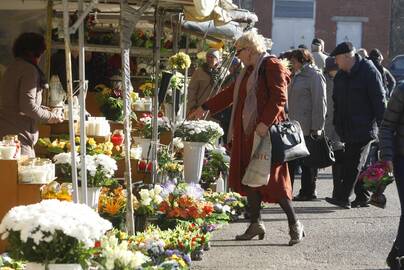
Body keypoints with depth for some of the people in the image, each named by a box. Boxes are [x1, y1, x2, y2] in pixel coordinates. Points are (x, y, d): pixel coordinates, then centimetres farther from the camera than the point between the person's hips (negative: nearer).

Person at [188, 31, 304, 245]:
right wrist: (205, 108, 29)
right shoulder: (249, 71, 20)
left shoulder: (272, 66, -8)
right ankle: (255, 224, 15)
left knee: (272, 177, -9)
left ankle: (294, 224, -1)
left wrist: (265, 122, -27)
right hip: (248, 131, 9)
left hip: (267, 131, -9)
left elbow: (279, 98, -18)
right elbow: (231, 93, 28)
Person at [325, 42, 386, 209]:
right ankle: (362, 198, 17)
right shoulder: (340, 76, 13)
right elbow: (337, 102, 20)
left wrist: (381, 125, -13)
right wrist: (337, 124, 14)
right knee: (356, 164, 10)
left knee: (353, 163, -9)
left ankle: (343, 198, -11)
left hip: (364, 128, -7)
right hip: (348, 129, 7)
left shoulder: (369, 71, -9)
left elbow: (379, 100, -11)